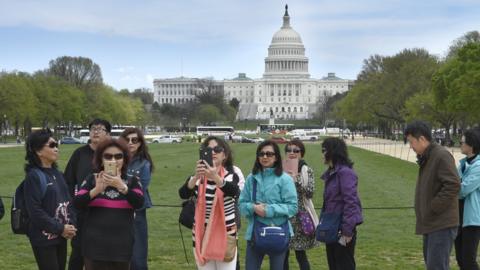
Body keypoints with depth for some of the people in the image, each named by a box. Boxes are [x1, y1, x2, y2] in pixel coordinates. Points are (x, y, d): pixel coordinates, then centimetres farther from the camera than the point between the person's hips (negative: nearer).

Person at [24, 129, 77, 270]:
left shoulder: (57, 173, 11)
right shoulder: (33, 176, -13)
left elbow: (67, 201, 14)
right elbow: (35, 211, -18)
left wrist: (71, 225, -1)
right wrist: (60, 228, -15)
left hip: (61, 237, 7)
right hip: (44, 237, -7)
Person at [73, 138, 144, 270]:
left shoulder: (132, 180, 4)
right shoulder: (92, 179, 4)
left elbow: (139, 203, -11)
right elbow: (77, 203, -6)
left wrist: (122, 186, -25)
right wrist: (96, 190, -22)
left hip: (121, 245, 0)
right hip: (95, 244, 0)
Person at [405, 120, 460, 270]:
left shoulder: (441, 156, -15)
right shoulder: (426, 158, 14)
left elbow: (453, 186, -22)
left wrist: (433, 208, -18)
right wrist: (426, 209, 11)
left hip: (442, 225, -10)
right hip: (431, 224, 10)